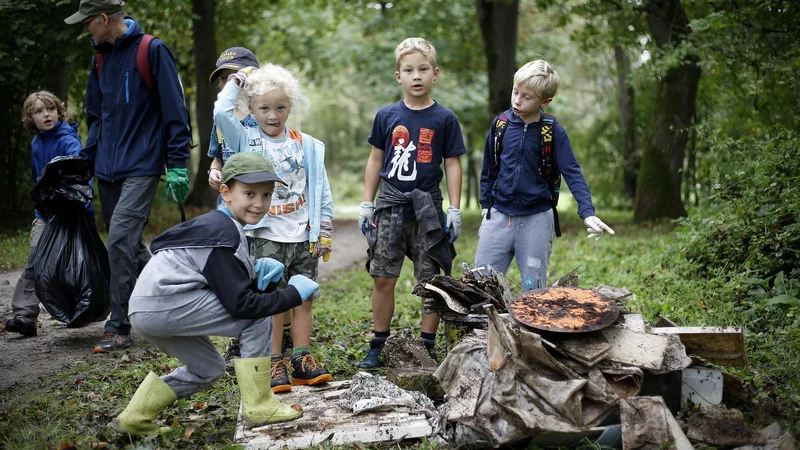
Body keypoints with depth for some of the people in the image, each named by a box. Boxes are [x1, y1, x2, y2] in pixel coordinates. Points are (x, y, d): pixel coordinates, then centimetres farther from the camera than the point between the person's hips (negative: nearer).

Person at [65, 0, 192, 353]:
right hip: (108, 169, 8)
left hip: (141, 167, -8)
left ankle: (119, 328, -9)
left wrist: (177, 165, -13)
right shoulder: (100, 58, 13)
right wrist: (87, 161, 16)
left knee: (121, 239, -16)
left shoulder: (152, 51, -9)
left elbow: (174, 111, -10)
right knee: (129, 245, 11)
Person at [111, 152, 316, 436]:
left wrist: (261, 278, -6)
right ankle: (258, 407, -2)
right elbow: (239, 305, -18)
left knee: (208, 369, 24)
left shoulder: (223, 226, 15)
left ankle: (135, 419, 26)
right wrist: (294, 294, -11)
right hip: (163, 304, -10)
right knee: (258, 318, -9)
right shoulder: (223, 236, -15)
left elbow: (231, 287, 14)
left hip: (147, 311, 10)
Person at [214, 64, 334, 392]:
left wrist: (324, 232, 5)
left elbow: (321, 190, 9)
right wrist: (236, 81, -2)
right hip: (266, 238, -3)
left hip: (303, 238, 3)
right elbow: (221, 112, -16)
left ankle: (301, 361, 16)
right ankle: (274, 365, 5)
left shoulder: (306, 145, 7)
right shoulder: (246, 140, 1)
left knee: (304, 299, 7)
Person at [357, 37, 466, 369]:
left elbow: (453, 165, 1)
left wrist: (454, 210, -4)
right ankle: (378, 346, 13)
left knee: (431, 281, 2)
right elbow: (375, 160, 11)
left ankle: (427, 346, 14)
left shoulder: (444, 119, -1)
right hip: (390, 205, 2)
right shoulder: (387, 116, 5)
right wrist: (366, 205, 8)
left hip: (427, 207, -2)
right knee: (382, 278, 2)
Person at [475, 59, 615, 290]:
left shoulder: (553, 131, -6)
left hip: (536, 220, -2)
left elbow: (572, 173, -9)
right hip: (499, 216, 2)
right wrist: (485, 204, 13)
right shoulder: (501, 123, 1)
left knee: (534, 289, 5)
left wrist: (588, 213, -21)